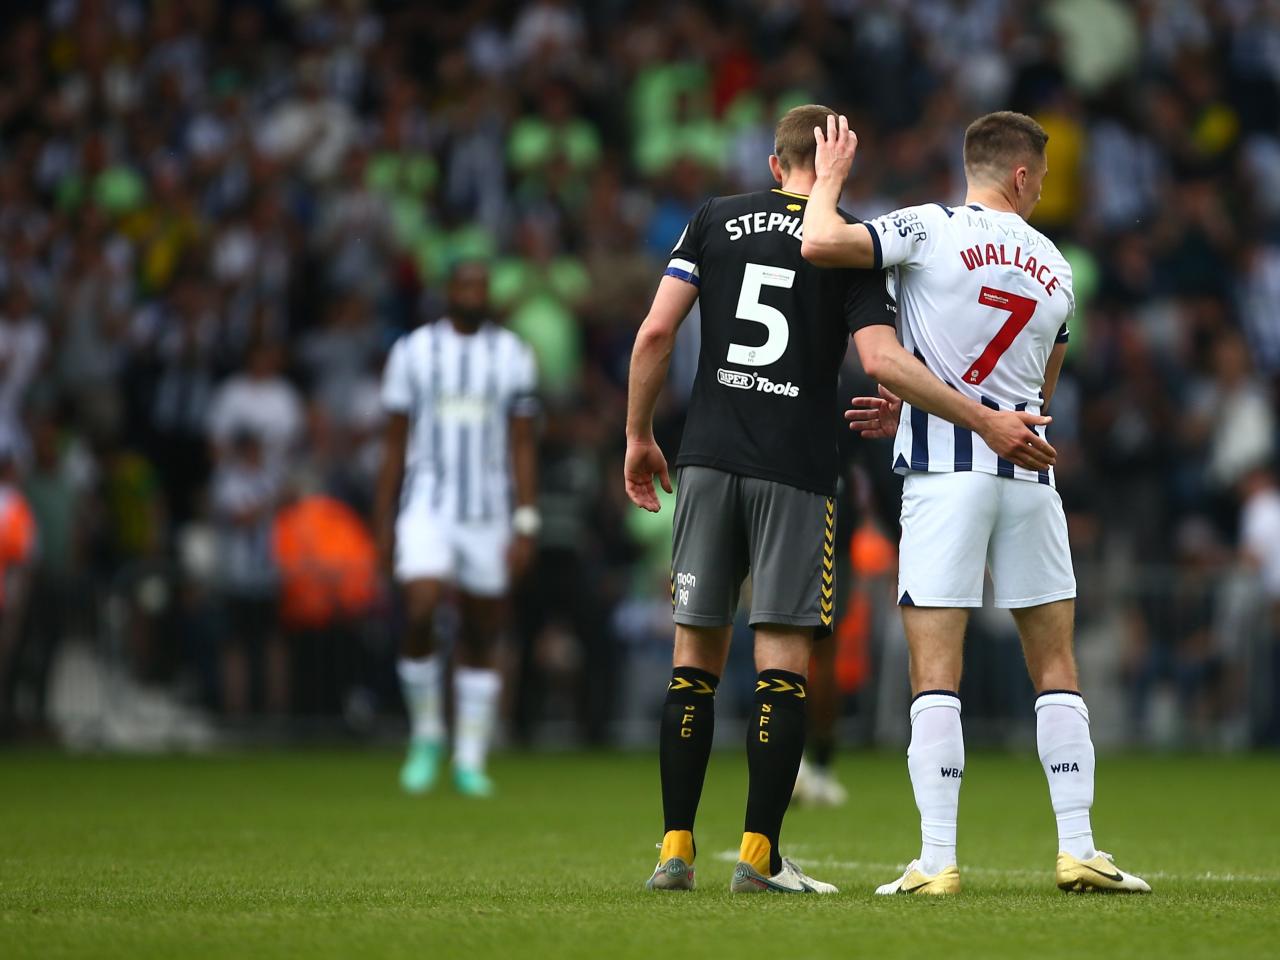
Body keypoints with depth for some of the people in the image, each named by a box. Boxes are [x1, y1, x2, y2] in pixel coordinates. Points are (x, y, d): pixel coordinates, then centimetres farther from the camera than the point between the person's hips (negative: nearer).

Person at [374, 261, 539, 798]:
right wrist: (383, 522, 4)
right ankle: (426, 734, 0)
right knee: (419, 614, -20)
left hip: (489, 512, 1)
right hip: (426, 507, -1)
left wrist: (525, 525, -4)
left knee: (481, 639, 4)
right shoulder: (413, 352, 4)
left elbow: (522, 447, 4)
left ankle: (470, 761, 13)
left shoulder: (513, 356, 4)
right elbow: (395, 444, 7)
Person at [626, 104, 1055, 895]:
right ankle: (760, 853, -6)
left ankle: (677, 847, 4)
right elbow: (883, 359, -12)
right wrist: (985, 420, -9)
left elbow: (656, 333, 1)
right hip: (796, 473, -3)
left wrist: (639, 436, 12)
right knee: (784, 661, -1)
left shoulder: (716, 222, 8)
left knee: (696, 659, 7)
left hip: (709, 460, 3)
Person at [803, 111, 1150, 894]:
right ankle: (1078, 851, 7)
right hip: (1029, 474, 4)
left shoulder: (933, 230, -4)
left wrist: (831, 176, 2)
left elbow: (820, 244, -17)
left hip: (944, 475, -3)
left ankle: (938, 860, -7)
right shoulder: (1056, 269, 13)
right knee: (1056, 665, 11)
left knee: (936, 674, -3)